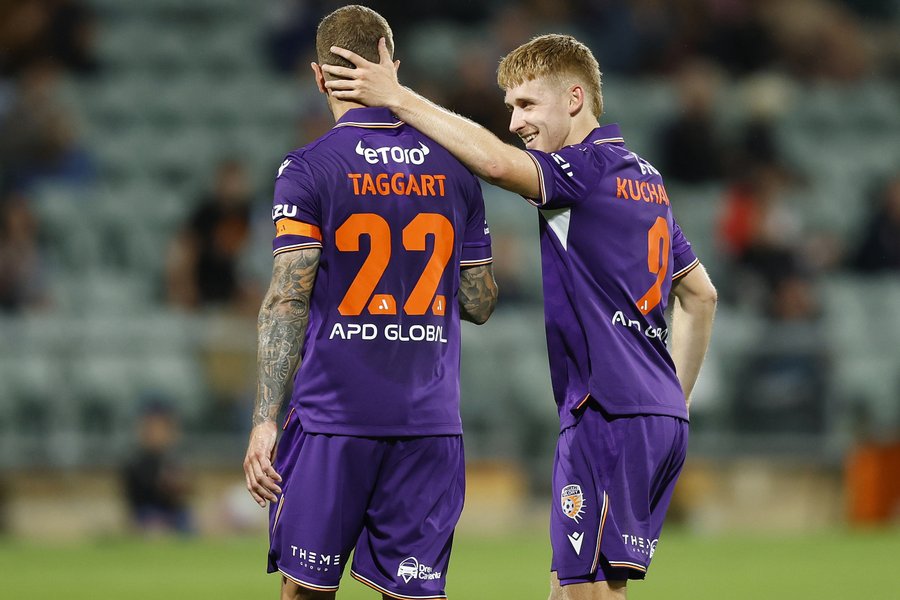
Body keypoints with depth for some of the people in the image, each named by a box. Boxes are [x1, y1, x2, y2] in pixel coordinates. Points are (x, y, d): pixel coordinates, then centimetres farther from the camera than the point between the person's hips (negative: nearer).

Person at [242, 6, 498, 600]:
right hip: (430, 420, 3)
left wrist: (265, 420, -11)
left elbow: (288, 300, -10)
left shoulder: (308, 170, -4)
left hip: (333, 418, -3)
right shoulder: (454, 169, 7)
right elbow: (479, 303, 10)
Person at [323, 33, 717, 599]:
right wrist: (676, 398, 27)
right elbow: (701, 294, 26)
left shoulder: (590, 168, -10)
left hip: (609, 414, -9)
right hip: (662, 419, 9)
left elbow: (496, 161, -29)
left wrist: (396, 97, -23)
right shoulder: (645, 178, 19)